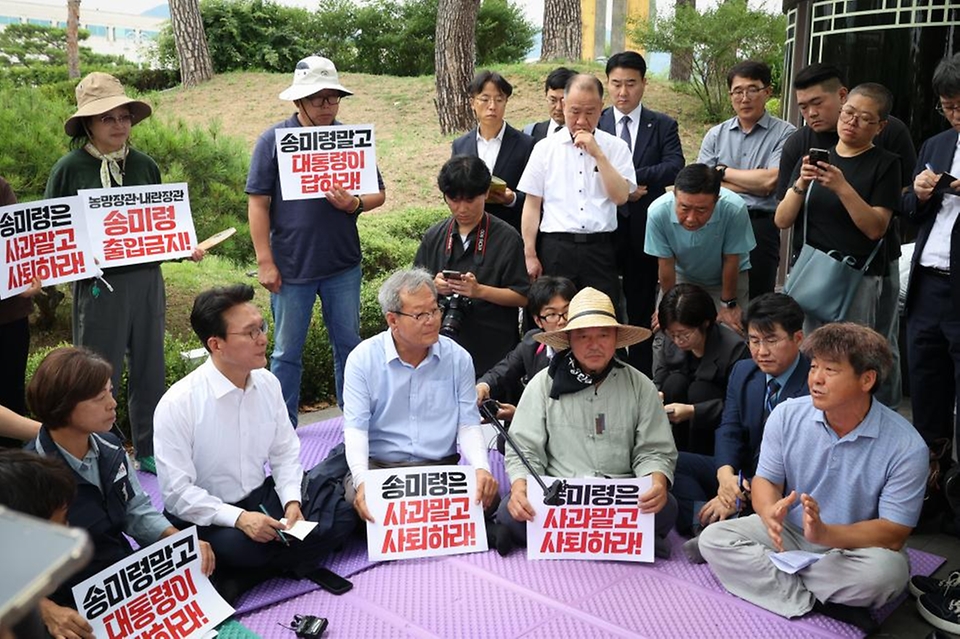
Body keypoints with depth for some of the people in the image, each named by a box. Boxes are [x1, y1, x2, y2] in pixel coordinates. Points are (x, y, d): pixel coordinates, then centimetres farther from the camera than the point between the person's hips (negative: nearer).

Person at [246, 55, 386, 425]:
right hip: (291, 266, -2)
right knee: (287, 352, 8)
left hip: (343, 265, 2)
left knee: (349, 345, 12)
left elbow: (378, 193, 8)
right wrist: (265, 262, -9)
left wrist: (355, 204, -15)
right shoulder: (273, 140, -3)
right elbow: (258, 203, -4)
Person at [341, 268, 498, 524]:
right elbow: (355, 428, -8)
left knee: (486, 496, -26)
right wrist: (361, 481, -27)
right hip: (377, 467, -2)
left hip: (441, 467, 2)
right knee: (361, 498, -35)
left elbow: (468, 424, 3)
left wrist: (482, 469, -18)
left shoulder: (458, 358, 5)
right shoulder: (362, 359, -2)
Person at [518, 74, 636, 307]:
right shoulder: (545, 148, 7)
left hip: (600, 250, 0)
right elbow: (532, 204, 5)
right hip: (555, 249, 0)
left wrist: (597, 154, -11)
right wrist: (530, 255, 0)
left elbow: (620, 196, -6)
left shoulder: (616, 147, 6)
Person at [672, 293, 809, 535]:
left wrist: (748, 493, -28)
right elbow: (729, 430, 3)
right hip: (743, 472, 7)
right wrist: (726, 474, -19)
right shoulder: (742, 371, 8)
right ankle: (707, 524, -23)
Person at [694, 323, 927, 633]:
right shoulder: (787, 415, -8)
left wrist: (825, 533, -34)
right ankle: (815, 605, -23)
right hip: (787, 531, 3)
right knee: (713, 538, -18)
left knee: (885, 570, -36)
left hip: (853, 547, -3)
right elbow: (765, 480, -4)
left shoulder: (906, 447, -17)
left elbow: (893, 534, -17)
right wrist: (771, 512, -30)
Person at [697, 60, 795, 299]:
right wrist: (754, 185, -6)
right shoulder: (716, 135, 10)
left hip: (761, 227, -3)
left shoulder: (785, 134, 0)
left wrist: (723, 172, 0)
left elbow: (770, 181, -12)